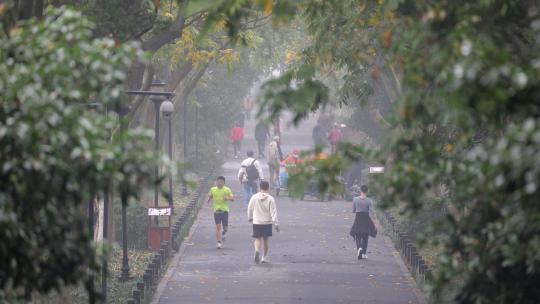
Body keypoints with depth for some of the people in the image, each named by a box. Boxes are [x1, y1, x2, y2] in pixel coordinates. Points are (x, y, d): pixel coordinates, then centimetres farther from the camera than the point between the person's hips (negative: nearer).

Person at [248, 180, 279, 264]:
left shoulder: (254, 198, -4)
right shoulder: (270, 199, -10)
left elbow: (250, 209, 6)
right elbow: (273, 212, -11)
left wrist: (250, 218, 24)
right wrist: (276, 224, -7)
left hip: (256, 222, 1)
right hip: (267, 222, 0)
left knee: (257, 239, 6)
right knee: (266, 239, 13)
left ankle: (257, 250, -24)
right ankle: (265, 257, 18)